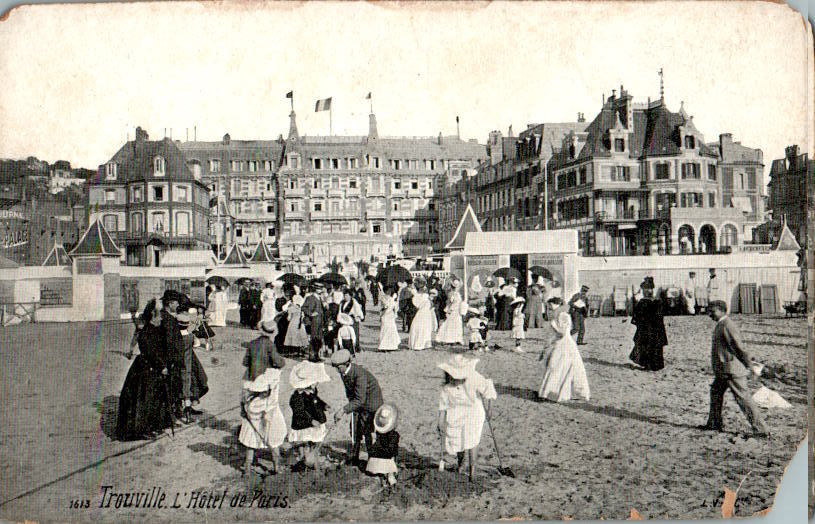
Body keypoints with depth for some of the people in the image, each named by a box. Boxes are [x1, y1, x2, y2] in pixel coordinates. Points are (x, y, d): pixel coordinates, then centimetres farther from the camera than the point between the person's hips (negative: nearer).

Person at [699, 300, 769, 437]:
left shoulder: (727, 325, -19)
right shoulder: (720, 325, 13)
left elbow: (740, 347, -19)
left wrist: (748, 366, -12)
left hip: (732, 370, -11)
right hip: (723, 371, 11)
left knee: (743, 398, -7)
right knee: (715, 391, 20)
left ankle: (761, 430, -3)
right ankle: (714, 424, 31)